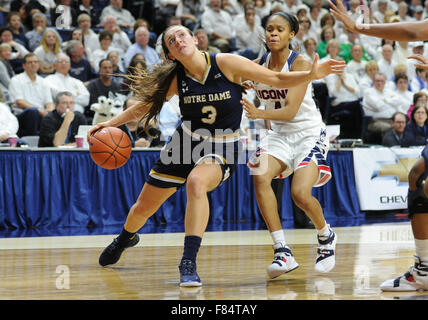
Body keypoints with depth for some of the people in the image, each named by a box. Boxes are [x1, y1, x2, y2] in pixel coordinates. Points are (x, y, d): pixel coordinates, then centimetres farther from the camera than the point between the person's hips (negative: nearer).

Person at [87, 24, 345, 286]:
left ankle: (189, 263, -33)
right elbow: (147, 103, 8)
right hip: (186, 143, 4)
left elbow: (278, 79, -14)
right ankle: (126, 238, 50)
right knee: (143, 208, 12)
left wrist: (312, 74, -28)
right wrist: (110, 123, 1)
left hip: (222, 150, -4)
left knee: (196, 181, -38)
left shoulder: (226, 63, -17)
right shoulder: (176, 78, -9)